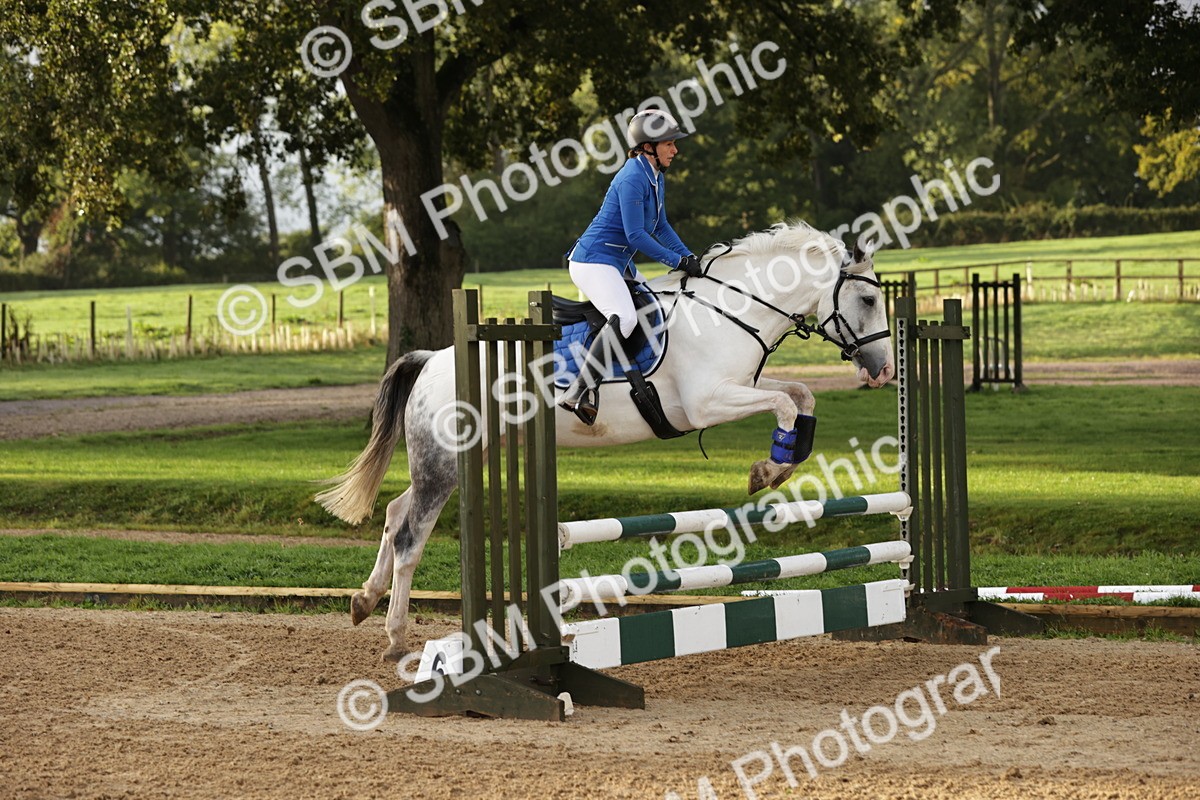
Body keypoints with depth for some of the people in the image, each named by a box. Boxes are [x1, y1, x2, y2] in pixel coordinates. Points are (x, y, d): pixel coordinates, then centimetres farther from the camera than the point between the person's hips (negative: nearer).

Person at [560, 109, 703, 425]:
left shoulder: (656, 178, 12)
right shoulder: (632, 179, -19)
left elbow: (660, 226, 21)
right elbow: (636, 235, -22)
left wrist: (689, 257, 9)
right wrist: (678, 261, -18)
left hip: (618, 264, 11)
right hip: (593, 261, -11)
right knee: (624, 318, -30)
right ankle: (580, 391, -34)